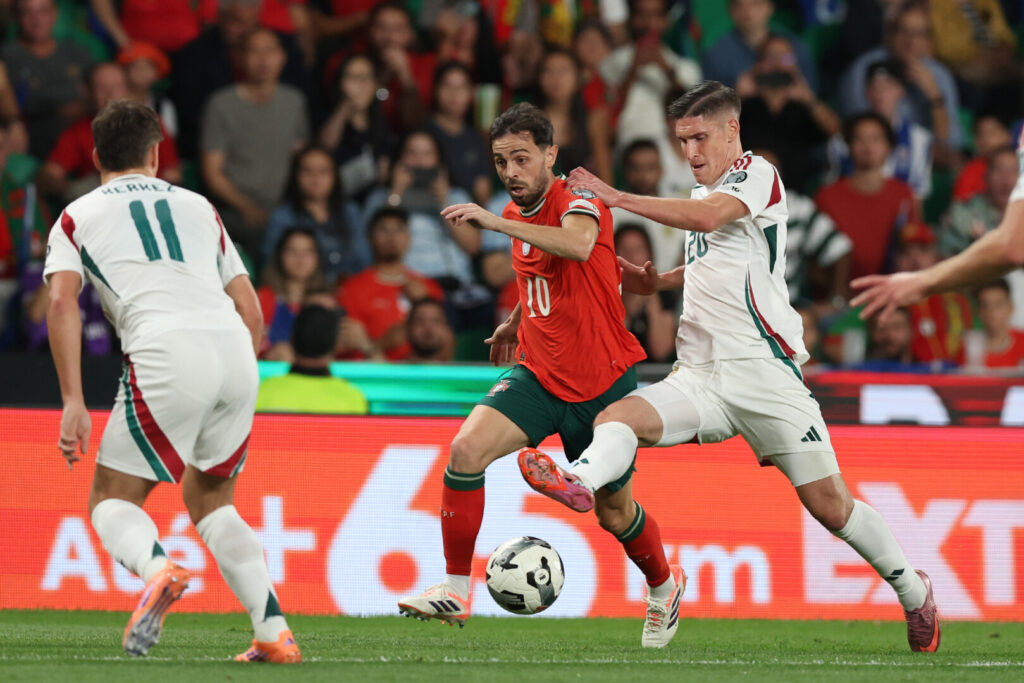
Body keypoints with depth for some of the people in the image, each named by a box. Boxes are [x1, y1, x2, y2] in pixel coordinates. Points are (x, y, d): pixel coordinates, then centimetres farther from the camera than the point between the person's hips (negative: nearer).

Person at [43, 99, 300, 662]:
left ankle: (157, 569, -26)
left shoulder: (78, 216, 18)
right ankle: (274, 633, 6)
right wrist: (235, 399, 33)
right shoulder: (197, 207, 29)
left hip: (167, 352, -4)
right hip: (235, 349, 4)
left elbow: (62, 301, 1)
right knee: (210, 499, 22)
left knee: (111, 499, 8)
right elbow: (250, 309, 25)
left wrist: (73, 402, -3)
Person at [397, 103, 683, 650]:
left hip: (602, 384, -5)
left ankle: (664, 586, 41)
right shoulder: (517, 215, 7)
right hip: (538, 374, 5)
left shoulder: (578, 200, -16)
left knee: (613, 513, 9)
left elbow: (578, 245, -42)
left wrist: (494, 222, -47)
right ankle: (455, 590, -14)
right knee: (466, 449, -21)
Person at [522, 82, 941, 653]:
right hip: (701, 378, 7)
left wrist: (616, 197, -21)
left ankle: (913, 589, 15)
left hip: (763, 368, -7)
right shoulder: (705, 192, 21)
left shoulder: (757, 173, -3)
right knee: (617, 418, -23)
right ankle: (579, 482, -52)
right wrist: (658, 282, 20)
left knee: (831, 506, -5)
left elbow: (707, 217, -24)